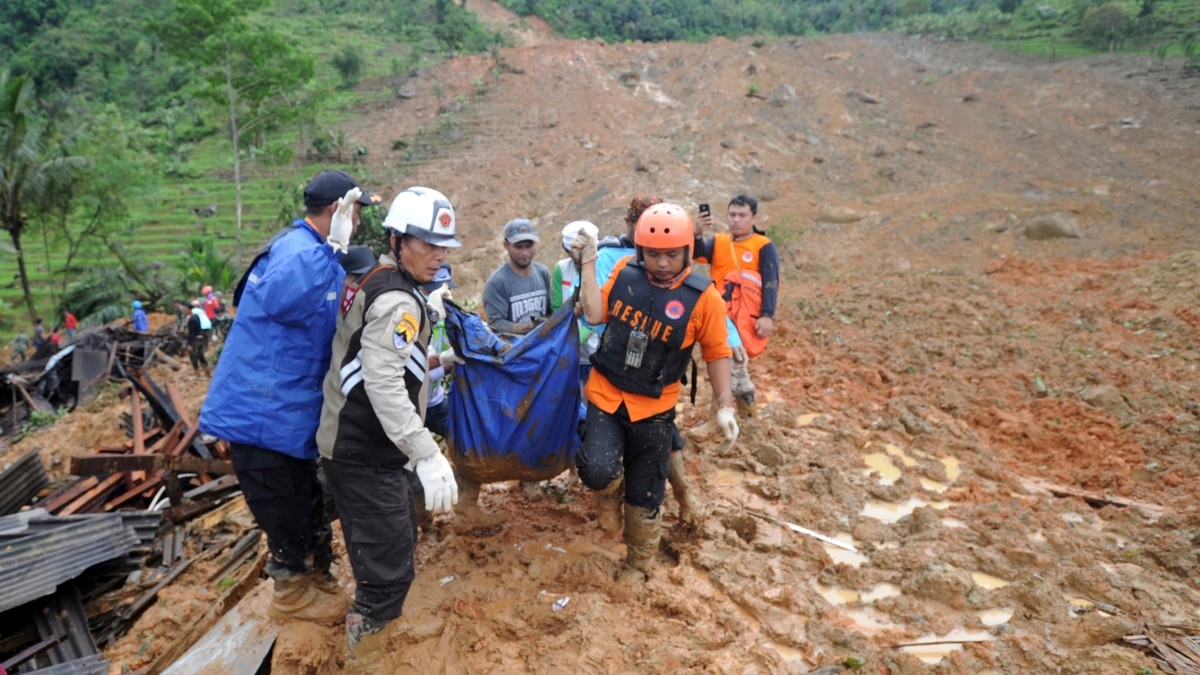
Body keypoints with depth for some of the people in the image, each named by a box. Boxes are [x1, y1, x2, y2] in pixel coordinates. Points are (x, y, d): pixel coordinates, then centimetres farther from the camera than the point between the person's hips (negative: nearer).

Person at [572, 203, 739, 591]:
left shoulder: (702, 296, -13)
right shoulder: (624, 271, -5)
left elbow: (716, 352, -4)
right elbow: (594, 314, -6)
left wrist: (725, 405, -9)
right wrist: (588, 264, -10)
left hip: (653, 408, -1)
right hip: (605, 394, 1)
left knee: (645, 498, 10)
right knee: (598, 475, -20)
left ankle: (638, 565, 36)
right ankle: (617, 473, 18)